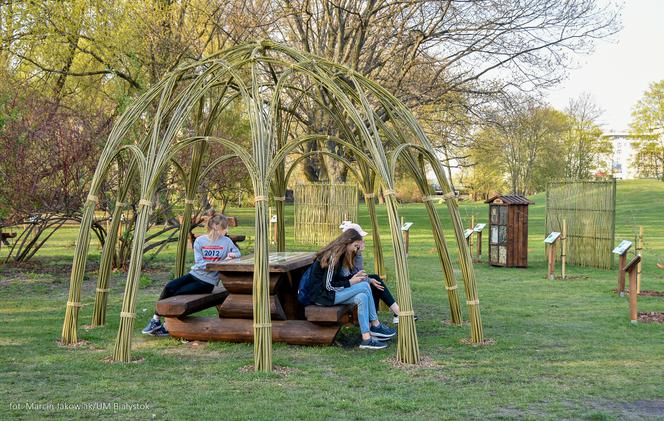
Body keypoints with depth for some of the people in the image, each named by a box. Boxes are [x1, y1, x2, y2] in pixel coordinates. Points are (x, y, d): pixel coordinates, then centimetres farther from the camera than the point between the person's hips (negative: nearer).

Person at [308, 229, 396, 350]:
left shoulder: (338, 255, 12)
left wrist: (354, 276, 2)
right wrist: (350, 282, -11)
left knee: (362, 297, -13)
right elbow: (328, 285, -20)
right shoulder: (332, 256, -19)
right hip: (321, 295, -10)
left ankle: (366, 338, -16)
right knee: (364, 286, -20)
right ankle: (375, 326, -10)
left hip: (330, 292, 10)